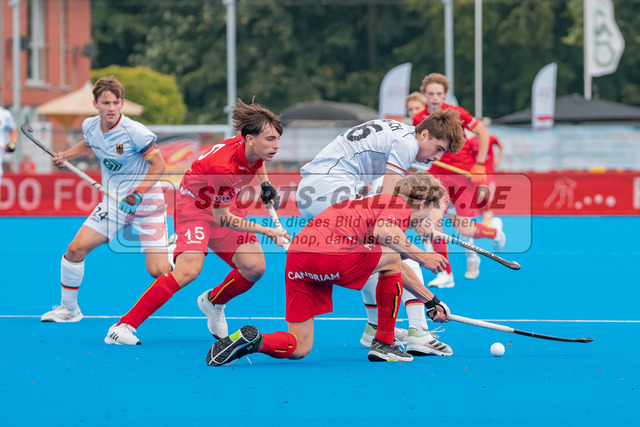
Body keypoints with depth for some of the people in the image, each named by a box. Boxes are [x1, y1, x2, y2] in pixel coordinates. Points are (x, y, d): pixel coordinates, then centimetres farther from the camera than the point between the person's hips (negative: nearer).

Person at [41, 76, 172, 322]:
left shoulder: (134, 132, -21)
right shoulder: (90, 126, -2)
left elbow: (158, 165, -16)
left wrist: (138, 195, -24)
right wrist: (65, 156, 6)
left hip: (146, 203, -6)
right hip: (114, 202, 6)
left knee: (158, 271, -14)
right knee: (76, 249, -4)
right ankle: (69, 309, 17)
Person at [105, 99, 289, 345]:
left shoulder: (253, 147, -14)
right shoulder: (223, 166, -36)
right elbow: (221, 219, -28)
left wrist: (265, 184, -1)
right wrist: (266, 231, -27)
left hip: (225, 206, 8)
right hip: (197, 206, -8)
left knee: (255, 268, -7)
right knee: (189, 269, -28)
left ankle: (213, 302, 26)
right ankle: (122, 328, -24)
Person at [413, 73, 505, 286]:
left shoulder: (455, 113, -12)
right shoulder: (419, 119, -1)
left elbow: (483, 132, -5)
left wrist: (479, 165, -10)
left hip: (464, 173, -3)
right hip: (439, 173, 3)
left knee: (463, 230, -7)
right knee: (434, 220, -17)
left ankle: (494, 231, 30)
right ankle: (445, 275, -6)